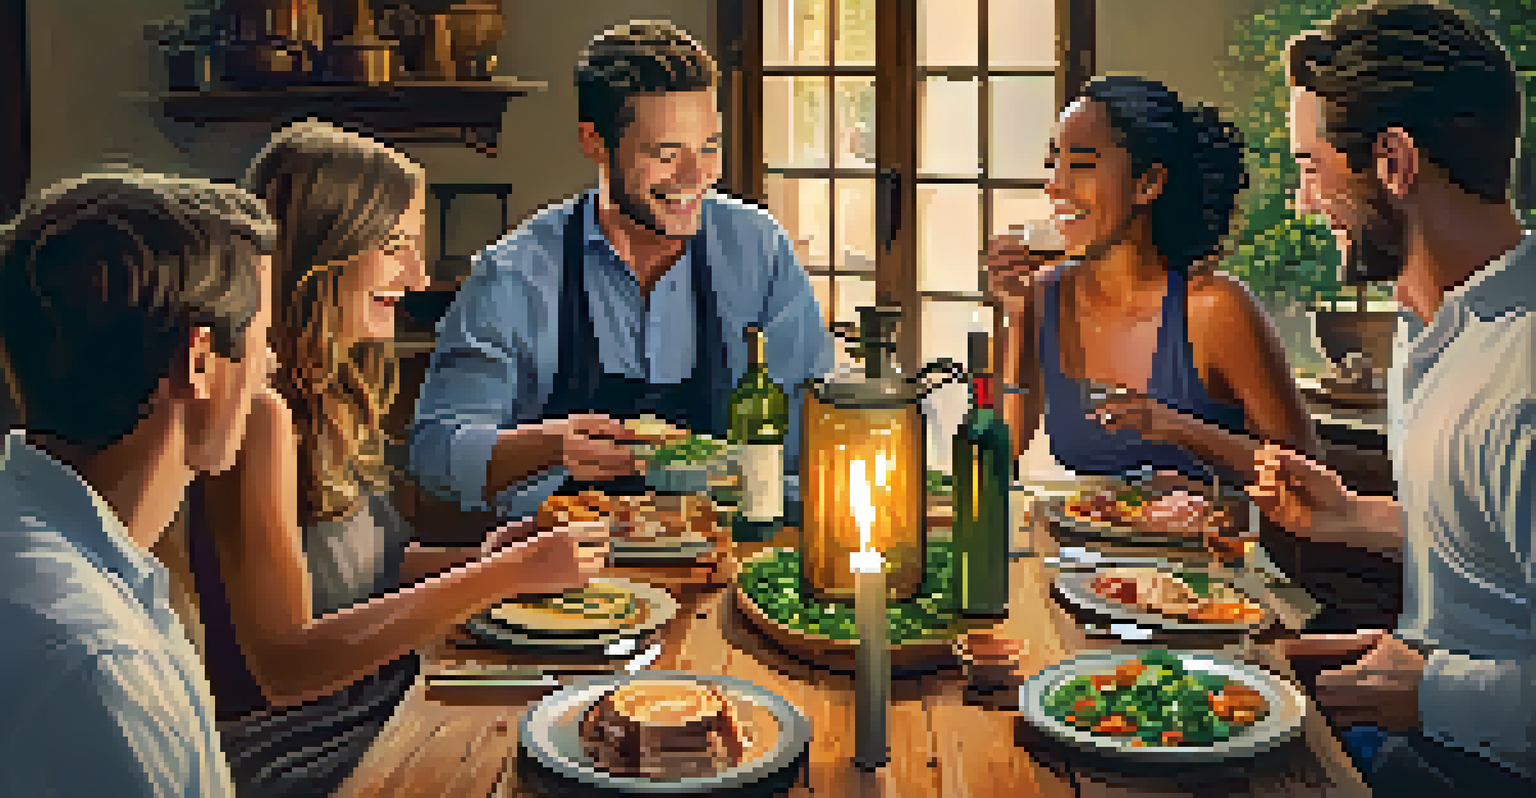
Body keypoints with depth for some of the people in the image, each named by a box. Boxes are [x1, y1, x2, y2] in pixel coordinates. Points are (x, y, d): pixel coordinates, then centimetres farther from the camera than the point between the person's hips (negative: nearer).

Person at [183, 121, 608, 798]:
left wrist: (480, 559, 1)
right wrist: (500, 576, -23)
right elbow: (286, 667, -23)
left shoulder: (333, 394, 9)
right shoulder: (260, 411, -19)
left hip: (380, 726, 8)